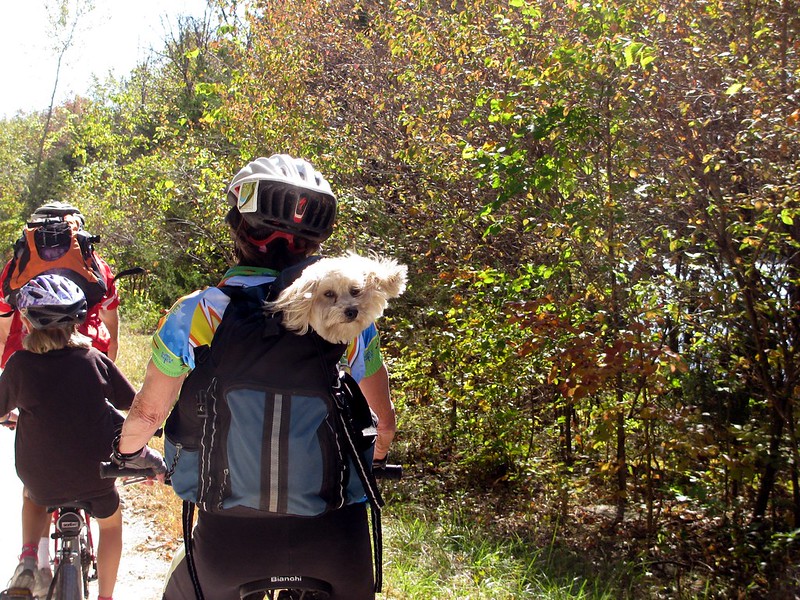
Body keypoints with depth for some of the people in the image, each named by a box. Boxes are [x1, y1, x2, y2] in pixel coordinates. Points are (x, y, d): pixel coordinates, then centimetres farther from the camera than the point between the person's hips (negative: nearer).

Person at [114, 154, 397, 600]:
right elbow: (383, 421, 8)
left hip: (232, 533, 0)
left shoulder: (192, 316, -5)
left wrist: (129, 451, 30)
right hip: (333, 532, 1)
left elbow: (148, 413, 7)